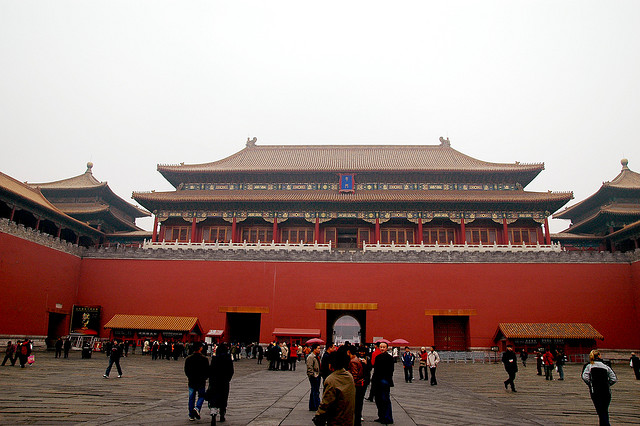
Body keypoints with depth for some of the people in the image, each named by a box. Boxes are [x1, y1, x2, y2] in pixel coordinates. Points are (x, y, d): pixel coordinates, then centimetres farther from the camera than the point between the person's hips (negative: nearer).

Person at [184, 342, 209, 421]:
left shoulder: (188, 359, -2)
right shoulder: (204, 359, -10)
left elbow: (186, 371, 6)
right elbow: (207, 371, -6)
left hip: (191, 382, 2)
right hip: (201, 382, -2)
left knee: (191, 398, 11)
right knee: (201, 396, 14)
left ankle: (191, 416, 13)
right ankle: (197, 408, -10)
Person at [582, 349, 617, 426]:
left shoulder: (589, 366, 2)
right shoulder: (606, 366, 7)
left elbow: (585, 377, -13)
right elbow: (614, 379, 0)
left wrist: (591, 385, 1)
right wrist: (607, 385, 13)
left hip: (595, 392, -2)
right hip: (607, 392, 2)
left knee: (601, 412, -1)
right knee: (605, 410, 17)